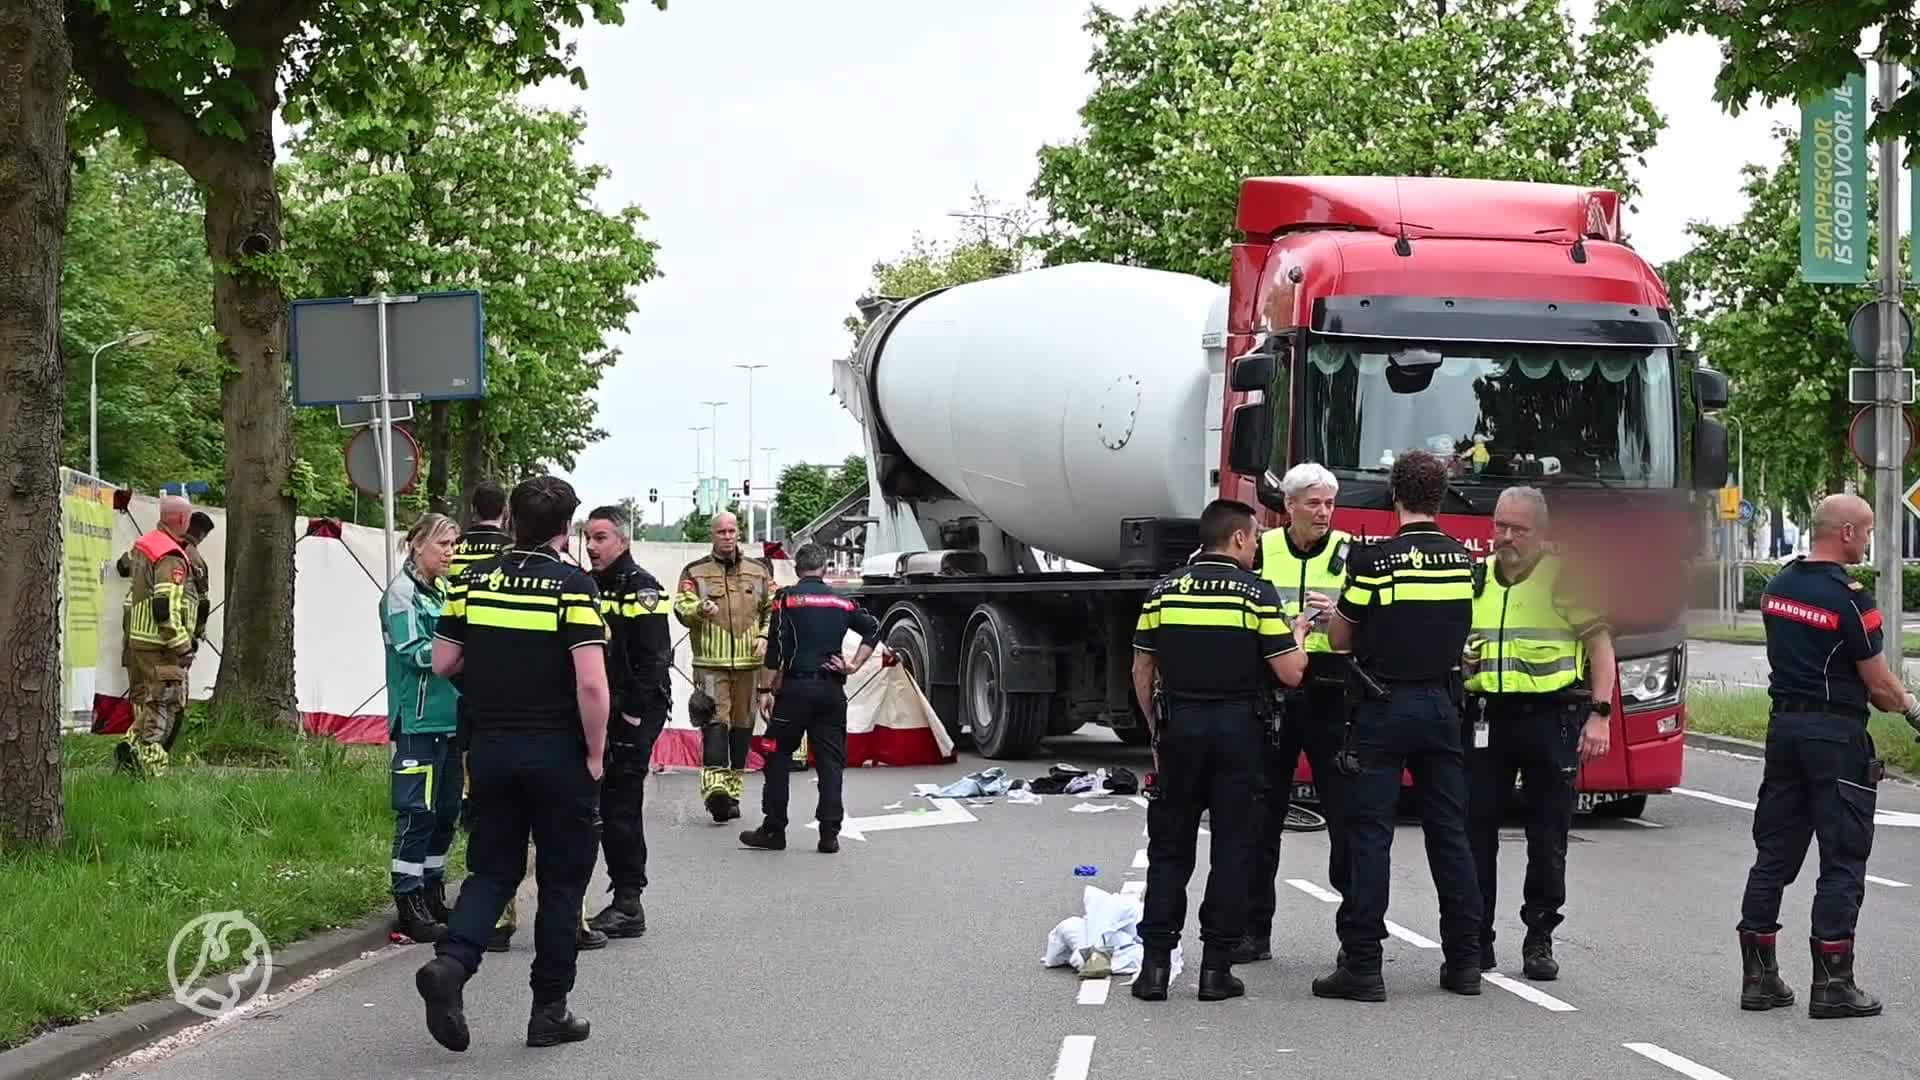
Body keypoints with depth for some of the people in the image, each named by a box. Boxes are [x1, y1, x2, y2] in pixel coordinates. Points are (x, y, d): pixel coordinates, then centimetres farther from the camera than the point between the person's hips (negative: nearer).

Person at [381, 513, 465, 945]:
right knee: (417, 812, -6)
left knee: (445, 811, 12)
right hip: (419, 720, -8)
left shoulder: (441, 592, 16)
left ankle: (433, 899, 21)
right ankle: (410, 905, -2)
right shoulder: (402, 592, -8)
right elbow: (413, 651, -16)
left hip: (447, 718, 8)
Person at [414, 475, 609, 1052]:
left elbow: (443, 663, 6)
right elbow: (591, 683, -19)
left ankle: (451, 959, -14)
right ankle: (549, 1010, 13)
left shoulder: (472, 581, 2)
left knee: (492, 870, 13)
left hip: (490, 748, 4)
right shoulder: (573, 585, -11)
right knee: (561, 881, 9)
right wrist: (595, 754, -8)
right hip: (558, 754, -4)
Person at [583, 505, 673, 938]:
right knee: (609, 807, 10)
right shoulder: (590, 586, 15)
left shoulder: (641, 589, -10)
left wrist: (633, 713, -19)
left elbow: (653, 658, -17)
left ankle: (628, 905, -4)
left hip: (633, 717, -8)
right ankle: (625, 902, 17)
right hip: (601, 715, 8)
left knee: (621, 808, -8)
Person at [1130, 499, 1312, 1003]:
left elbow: (1142, 672, 7)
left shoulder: (1163, 591, 3)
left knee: (1170, 848, 8)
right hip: (1238, 730, -2)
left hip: (1179, 728, 3)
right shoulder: (1257, 593, -7)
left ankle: (1156, 962, 2)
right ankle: (1216, 967, 4)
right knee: (1231, 848, 5)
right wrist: (1298, 635, 12)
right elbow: (1290, 673, -8)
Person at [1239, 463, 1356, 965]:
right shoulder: (1260, 552, 6)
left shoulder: (1351, 554, 2)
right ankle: (1254, 931, 11)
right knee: (1260, 815, 4)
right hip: (1270, 696, 2)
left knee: (1346, 812, -2)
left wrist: (1341, 615, -20)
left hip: (1332, 698, -1)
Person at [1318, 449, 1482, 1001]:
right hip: (1442, 702, 5)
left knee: (1369, 836, -2)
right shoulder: (1464, 560, 2)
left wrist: (1336, 610, 17)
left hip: (1384, 707, -4)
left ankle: (1362, 965, -4)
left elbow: (1340, 640, -4)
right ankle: (1465, 960, 14)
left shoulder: (1376, 559, -12)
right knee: (1450, 832, 10)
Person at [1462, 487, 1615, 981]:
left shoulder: (1565, 576, -2)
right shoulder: (1474, 579, 11)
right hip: (1485, 718, 3)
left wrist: (1599, 714, -12)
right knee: (1475, 832, 1)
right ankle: (1475, 940, 7)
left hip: (1551, 717, -3)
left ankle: (1540, 939, 14)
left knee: (1548, 838, 3)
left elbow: (1599, 643, -5)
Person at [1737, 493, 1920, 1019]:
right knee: (1843, 859, -1)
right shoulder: (1848, 600, -15)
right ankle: (1832, 984, 0)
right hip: (1837, 733, -7)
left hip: (1783, 724, 7)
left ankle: (1758, 975, 12)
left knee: (1774, 852, 10)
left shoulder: (1778, 586, 8)